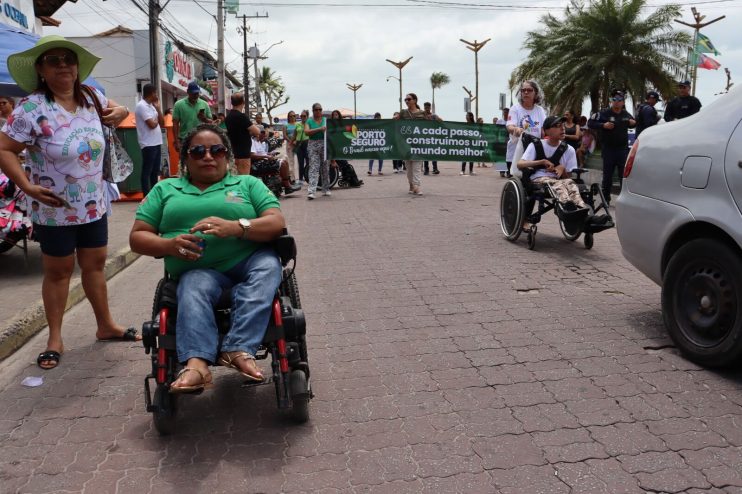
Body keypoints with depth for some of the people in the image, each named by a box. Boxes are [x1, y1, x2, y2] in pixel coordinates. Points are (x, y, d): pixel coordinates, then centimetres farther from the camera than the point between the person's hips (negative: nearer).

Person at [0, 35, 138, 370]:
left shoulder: (90, 98, 0)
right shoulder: (31, 107, -17)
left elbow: (118, 109, 20)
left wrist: (119, 113, -4)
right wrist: (27, 187, -25)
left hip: (94, 206, 5)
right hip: (55, 210, -5)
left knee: (95, 264, 16)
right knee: (58, 271, 6)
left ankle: (106, 326, 32)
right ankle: (55, 339, 20)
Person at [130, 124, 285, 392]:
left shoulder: (248, 184, 16)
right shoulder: (165, 189, 21)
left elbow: (277, 223, 1)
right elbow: (137, 237, 15)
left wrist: (235, 227, -18)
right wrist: (169, 245, -9)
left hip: (248, 262, 0)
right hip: (197, 269, 0)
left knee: (268, 264, -32)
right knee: (194, 288, -33)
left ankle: (239, 350, -41)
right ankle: (196, 363, -53)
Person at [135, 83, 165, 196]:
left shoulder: (151, 106, 15)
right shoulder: (142, 106, -13)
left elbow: (162, 123, 13)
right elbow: (152, 124, -21)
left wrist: (157, 108, 5)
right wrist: (157, 121, 1)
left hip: (156, 143, 9)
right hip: (148, 144, -9)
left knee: (155, 171, 14)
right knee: (147, 171, -4)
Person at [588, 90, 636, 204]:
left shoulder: (626, 114, 9)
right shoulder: (604, 113, -6)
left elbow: (631, 123, 27)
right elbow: (590, 123, -7)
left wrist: (633, 123, 3)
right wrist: (603, 125, -21)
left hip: (623, 148, 3)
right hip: (608, 149, -3)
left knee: (624, 174, 4)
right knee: (607, 175, 4)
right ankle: (605, 198, 15)